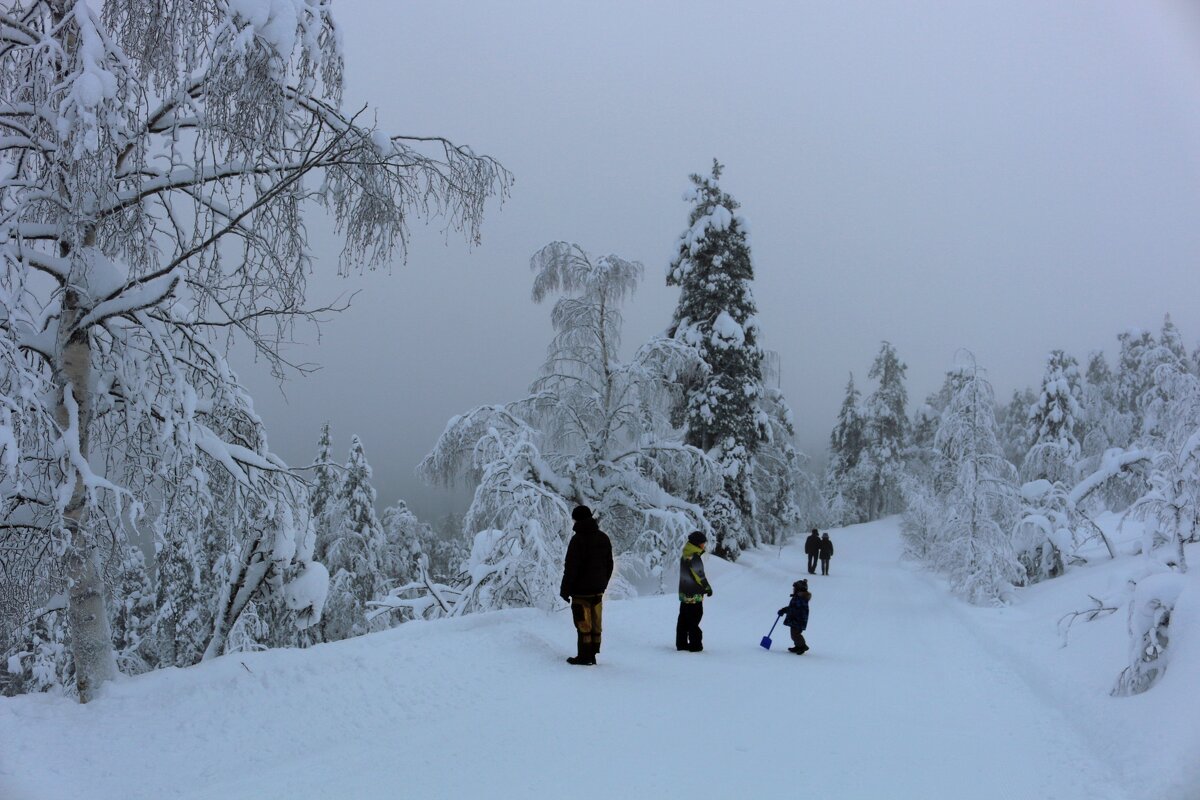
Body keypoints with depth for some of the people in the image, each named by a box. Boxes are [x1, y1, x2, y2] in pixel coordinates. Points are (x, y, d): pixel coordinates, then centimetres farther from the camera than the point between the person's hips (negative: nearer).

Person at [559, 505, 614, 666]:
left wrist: (565, 590, -9)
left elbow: (571, 568, -16)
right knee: (595, 624, 10)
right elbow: (609, 564, 15)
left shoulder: (578, 539, -15)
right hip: (598, 590, 7)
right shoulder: (604, 538, 8)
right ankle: (592, 655, 15)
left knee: (583, 624, -2)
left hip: (581, 590, -7)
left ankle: (584, 656, 1)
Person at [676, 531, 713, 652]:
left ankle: (681, 644, 19)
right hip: (694, 596, -9)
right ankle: (695, 645, 2)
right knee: (694, 620, -2)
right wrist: (708, 588, -4)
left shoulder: (685, 556, 11)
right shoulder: (694, 558, -20)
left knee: (683, 619, 14)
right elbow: (699, 577, -19)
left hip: (684, 593, 9)